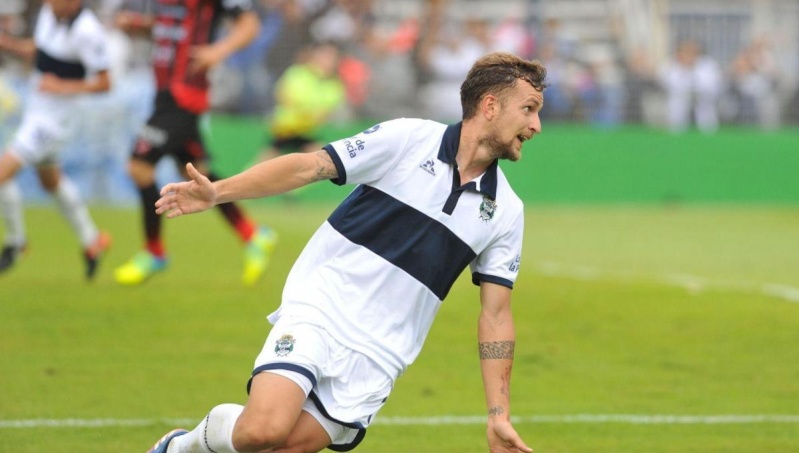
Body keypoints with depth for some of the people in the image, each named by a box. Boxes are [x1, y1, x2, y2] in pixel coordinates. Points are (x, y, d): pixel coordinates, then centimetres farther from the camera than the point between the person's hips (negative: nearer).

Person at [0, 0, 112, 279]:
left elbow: (103, 82, -17)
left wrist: (65, 87, -28)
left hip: (54, 117, -9)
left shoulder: (87, 31, -24)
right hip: (36, 109, 9)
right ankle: (91, 241, 39)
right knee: (51, 181, 25)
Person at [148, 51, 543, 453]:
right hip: (317, 314, -3)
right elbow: (307, 167, -4)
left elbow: (496, 316, 9)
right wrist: (218, 191, -16)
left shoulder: (506, 213, 6)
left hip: (376, 358, 3)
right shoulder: (407, 139, -4)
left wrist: (498, 415, 2)